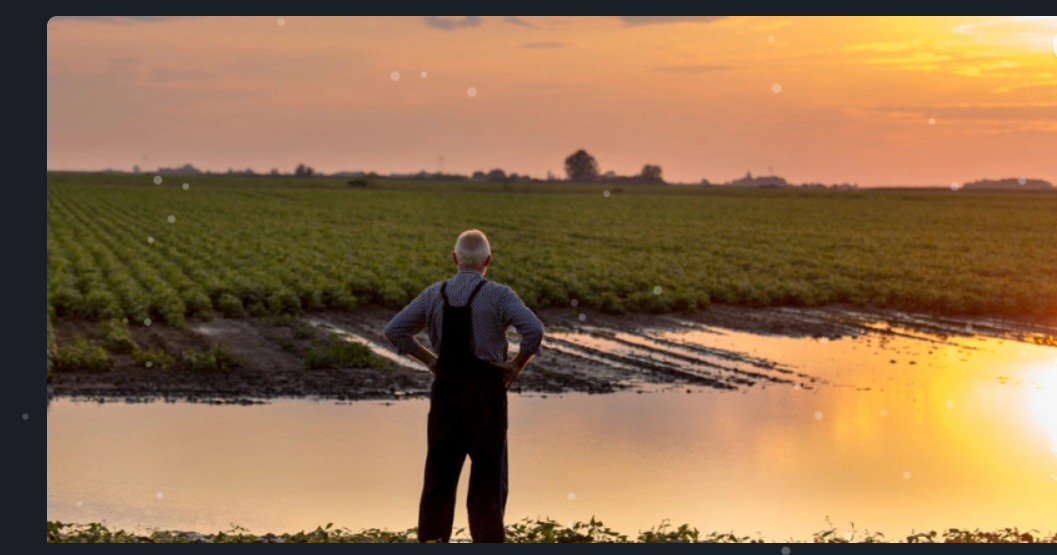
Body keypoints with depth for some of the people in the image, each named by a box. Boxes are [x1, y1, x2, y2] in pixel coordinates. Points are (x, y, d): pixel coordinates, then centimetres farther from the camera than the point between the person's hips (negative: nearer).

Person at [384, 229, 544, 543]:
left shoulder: (434, 295, 3)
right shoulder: (498, 296, -8)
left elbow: (394, 331, 3)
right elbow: (534, 330, -22)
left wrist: (429, 360, 7)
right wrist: (517, 365, -8)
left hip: (446, 388, 3)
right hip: (486, 390, -3)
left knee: (441, 470, 11)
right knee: (488, 473, 7)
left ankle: (431, 543, 12)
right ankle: (487, 544, 9)